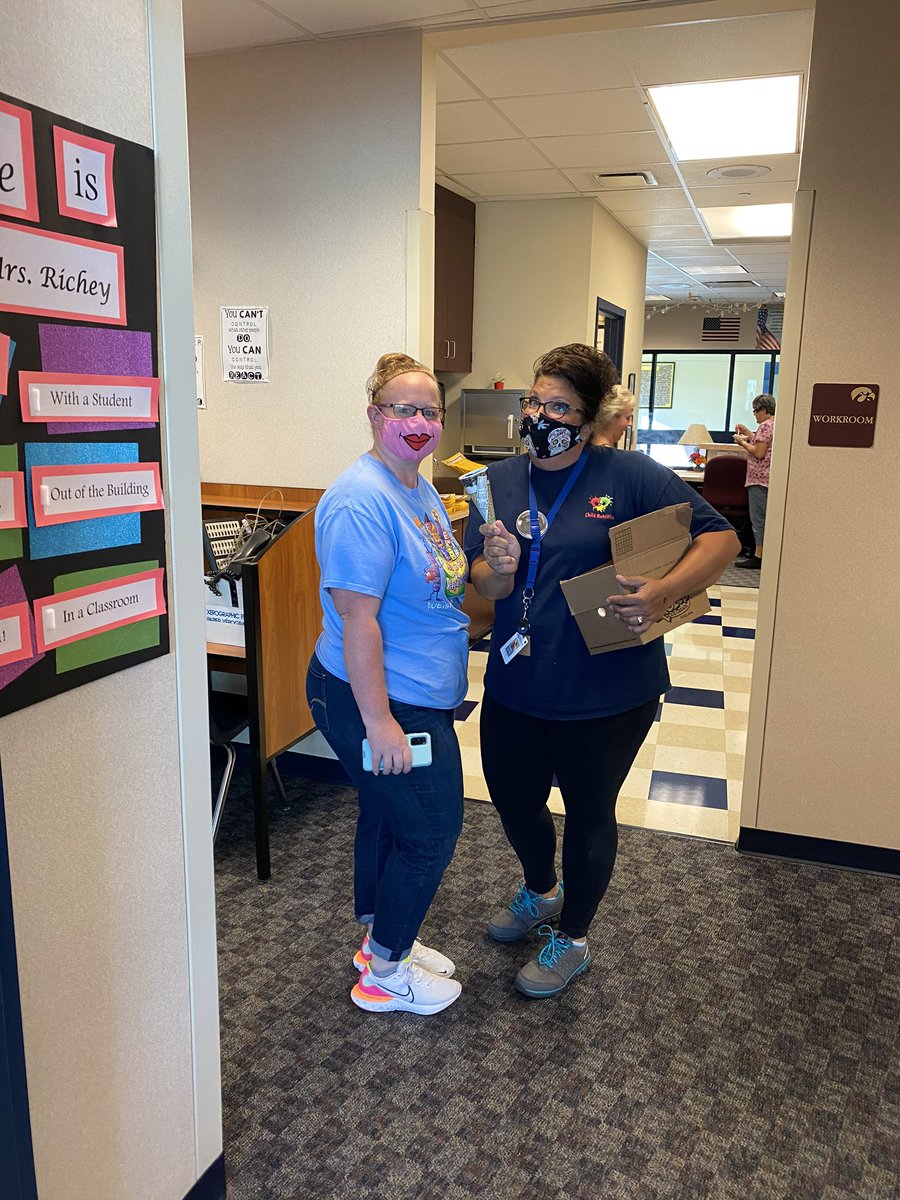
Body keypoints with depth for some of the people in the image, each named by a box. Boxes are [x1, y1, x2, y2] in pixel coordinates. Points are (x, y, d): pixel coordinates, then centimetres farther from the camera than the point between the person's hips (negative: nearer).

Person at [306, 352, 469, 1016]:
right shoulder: (363, 500, -23)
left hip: (416, 696, 10)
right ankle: (385, 974, 24)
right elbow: (356, 617, -27)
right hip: (383, 702, -10)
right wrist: (379, 722, -27)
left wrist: (488, 563, 7)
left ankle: (380, 942, 42)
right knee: (432, 832, 3)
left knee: (387, 817, 22)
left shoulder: (421, 488, 9)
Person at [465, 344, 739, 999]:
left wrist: (662, 592, -28)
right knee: (513, 797, 20)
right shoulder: (501, 480, 1)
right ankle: (542, 891, 53)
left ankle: (573, 938, 40)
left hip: (606, 694, -4)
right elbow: (486, 587, -2)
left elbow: (721, 537, -12)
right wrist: (499, 568, -25)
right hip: (517, 687, 5)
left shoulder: (630, 475, -12)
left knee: (588, 812, 15)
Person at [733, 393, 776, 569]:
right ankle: (760, 553, 17)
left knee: (759, 518, -8)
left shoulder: (765, 426, -13)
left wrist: (742, 442, -7)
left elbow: (759, 452, -19)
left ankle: (758, 557, -7)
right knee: (765, 517, 13)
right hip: (770, 479, 10)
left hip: (760, 479, -10)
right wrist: (748, 434, 18)